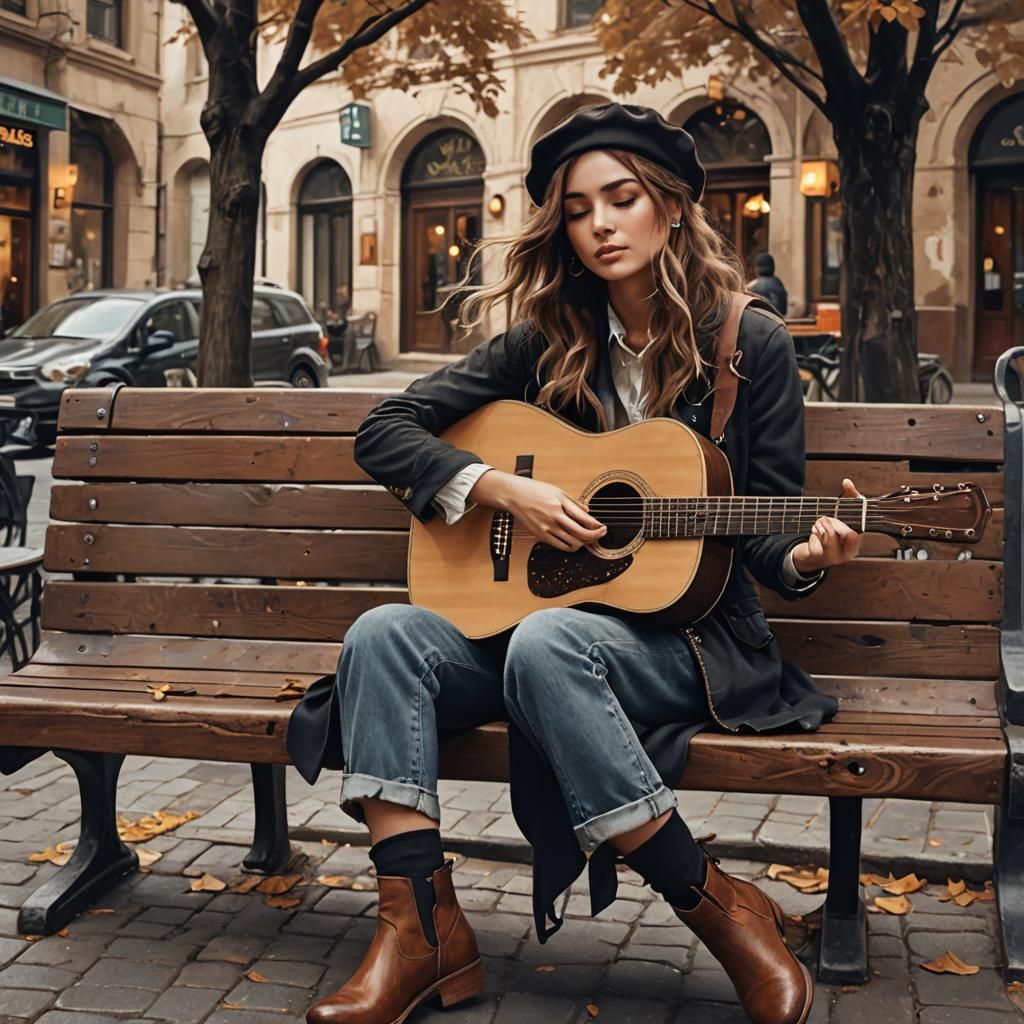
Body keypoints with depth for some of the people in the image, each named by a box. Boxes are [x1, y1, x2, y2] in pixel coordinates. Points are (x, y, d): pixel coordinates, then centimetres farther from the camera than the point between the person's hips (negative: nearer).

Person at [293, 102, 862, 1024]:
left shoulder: (751, 344, -1)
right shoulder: (548, 341, 6)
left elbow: (765, 532, 1)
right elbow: (383, 433, 3)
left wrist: (806, 557, -23)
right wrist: (502, 489, -12)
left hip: (693, 636, -4)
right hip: (535, 619, 4)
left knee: (547, 645, -37)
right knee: (384, 635, -23)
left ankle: (726, 912, -23)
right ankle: (424, 931, -26)